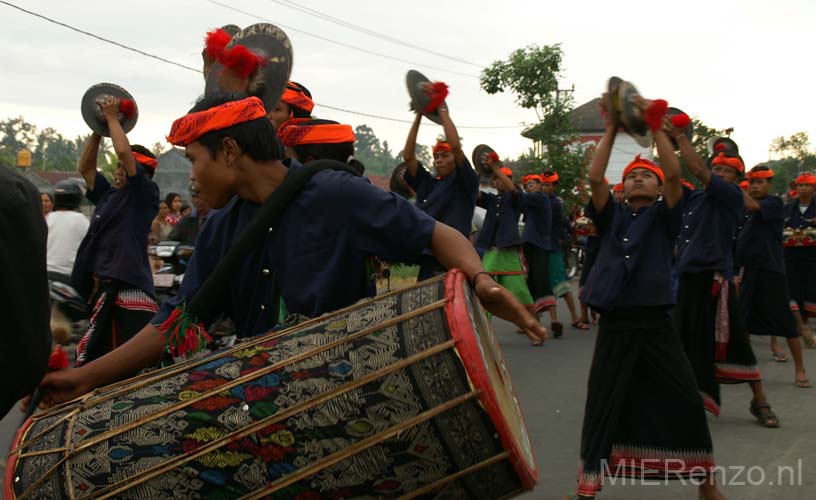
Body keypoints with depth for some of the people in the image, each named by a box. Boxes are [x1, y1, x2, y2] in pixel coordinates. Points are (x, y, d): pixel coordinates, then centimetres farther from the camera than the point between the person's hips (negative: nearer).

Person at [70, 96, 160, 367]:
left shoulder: (146, 194, -3)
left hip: (129, 286, -8)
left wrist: (112, 118, 0)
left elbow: (124, 151, -12)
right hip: (102, 286, 9)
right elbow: (85, 167, 21)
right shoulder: (109, 195, 18)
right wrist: (98, 129, 15)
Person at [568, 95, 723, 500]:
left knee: (685, 403, 1)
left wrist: (655, 126, -5)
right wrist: (611, 130, 0)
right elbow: (594, 178, -1)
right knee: (602, 406, 4)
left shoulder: (664, 217, 7)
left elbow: (675, 175, -7)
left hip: (655, 322, -1)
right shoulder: (612, 217, 11)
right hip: (614, 323, 1)